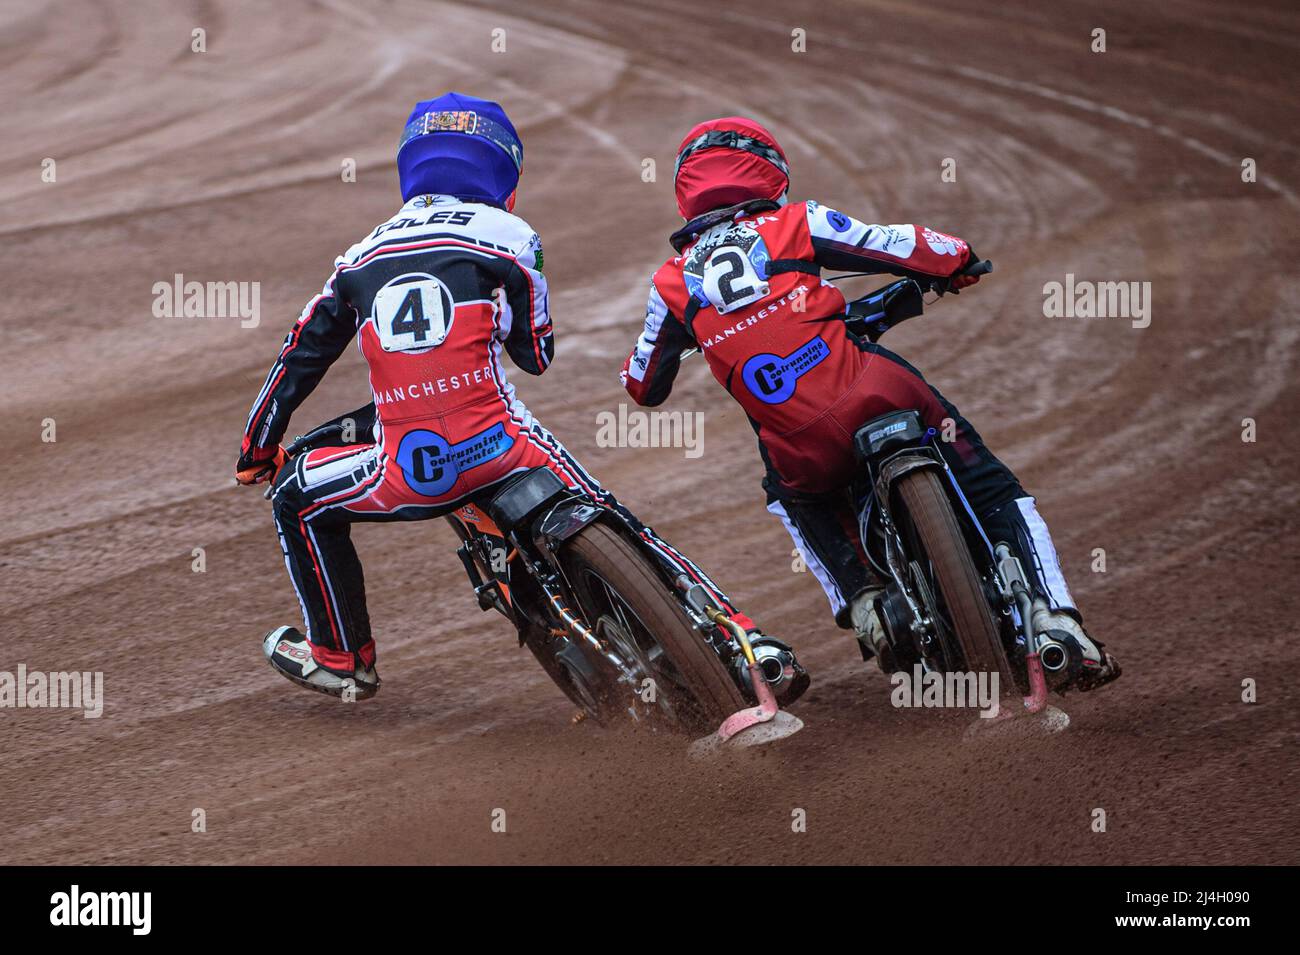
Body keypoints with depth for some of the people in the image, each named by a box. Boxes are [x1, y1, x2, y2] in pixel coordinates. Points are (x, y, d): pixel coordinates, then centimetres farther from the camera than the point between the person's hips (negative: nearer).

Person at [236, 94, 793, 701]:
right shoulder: (507, 236, 8)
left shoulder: (363, 257, 18)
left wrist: (258, 449, 34)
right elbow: (536, 354, 15)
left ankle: (341, 656, 29)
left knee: (300, 500, 26)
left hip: (409, 473, 1)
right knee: (615, 525, 11)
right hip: (501, 445, -1)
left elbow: (301, 356, 23)